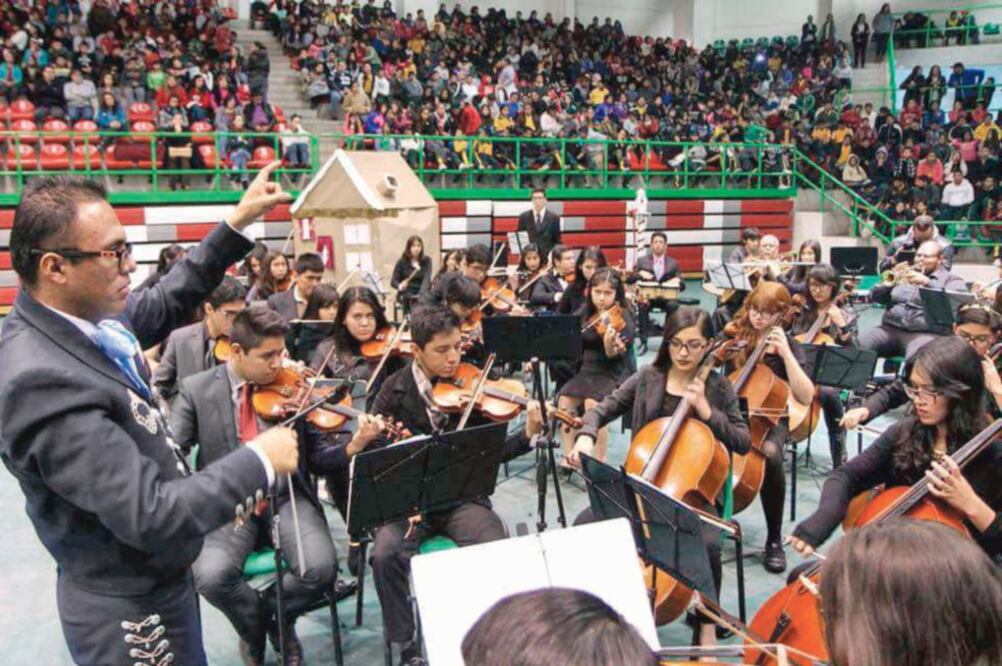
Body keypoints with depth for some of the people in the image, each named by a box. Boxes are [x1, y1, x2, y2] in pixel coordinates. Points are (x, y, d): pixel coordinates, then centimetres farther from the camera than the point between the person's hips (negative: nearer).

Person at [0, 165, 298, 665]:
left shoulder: (82, 314, -7)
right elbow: (152, 515, -34)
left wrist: (238, 223, 7)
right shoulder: (42, 382, -33)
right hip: (132, 614, -8)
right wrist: (260, 460, -22)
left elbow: (162, 305, 13)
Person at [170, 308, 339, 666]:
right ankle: (256, 627, 8)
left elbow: (317, 456, 1)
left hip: (287, 498, 1)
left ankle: (274, 615, 12)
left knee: (321, 568, -24)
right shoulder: (196, 389, -2)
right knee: (210, 576, -28)